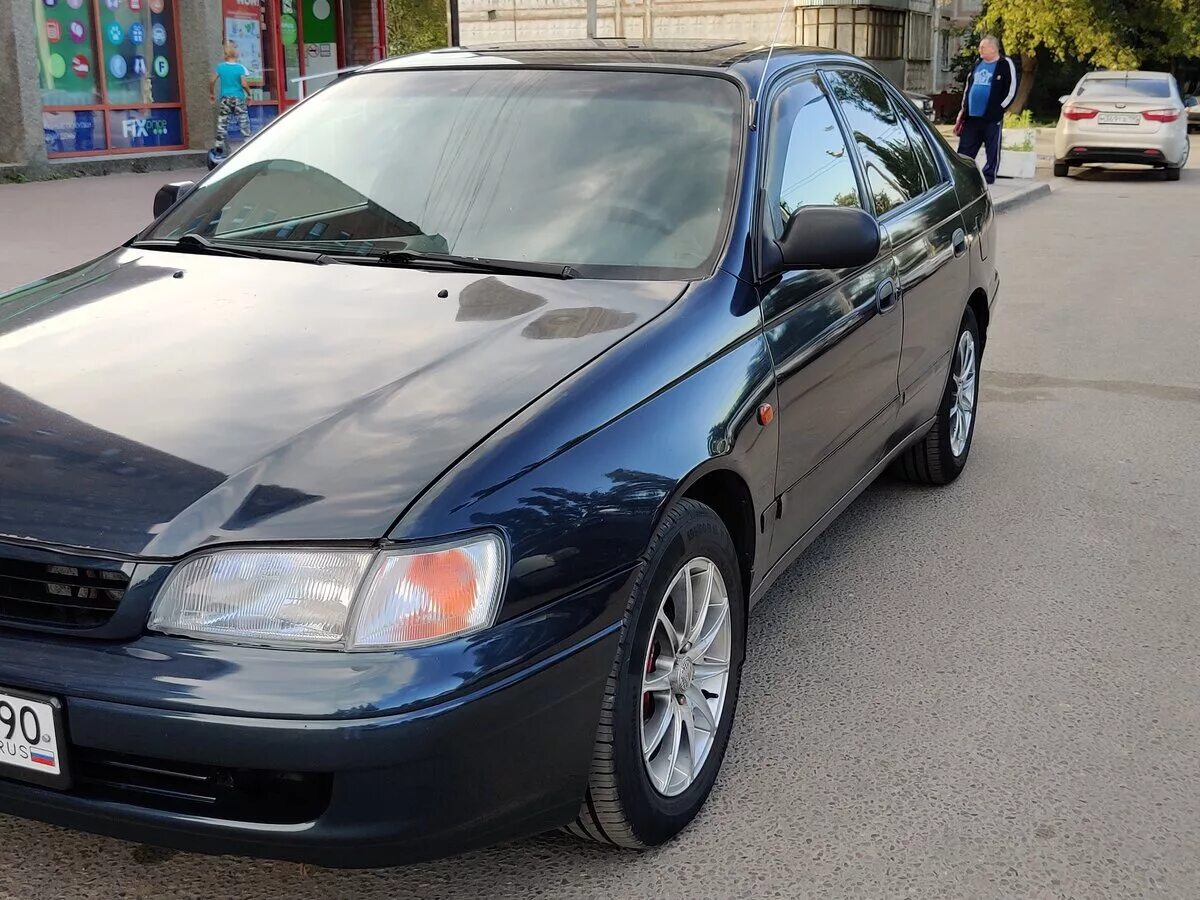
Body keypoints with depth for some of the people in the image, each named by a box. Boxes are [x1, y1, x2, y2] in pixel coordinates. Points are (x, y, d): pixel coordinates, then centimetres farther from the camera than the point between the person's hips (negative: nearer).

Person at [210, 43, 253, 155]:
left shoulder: (220, 67, 0)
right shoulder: (240, 68, -6)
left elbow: (212, 81, 1)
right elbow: (244, 84, -12)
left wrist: (211, 93, 15)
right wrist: (249, 94, 4)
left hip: (225, 98, 2)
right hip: (238, 98, -2)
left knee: (222, 122, 6)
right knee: (244, 121, 5)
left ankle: (219, 145, 5)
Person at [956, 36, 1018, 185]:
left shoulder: (1005, 64, -5)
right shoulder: (978, 64, 15)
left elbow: (1011, 90, -7)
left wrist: (999, 109, -9)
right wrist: (964, 109, 15)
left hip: (991, 117, -6)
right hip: (971, 115, 6)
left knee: (992, 148, 4)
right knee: (965, 148, 6)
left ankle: (989, 176, 11)